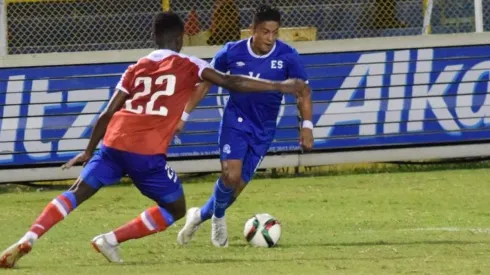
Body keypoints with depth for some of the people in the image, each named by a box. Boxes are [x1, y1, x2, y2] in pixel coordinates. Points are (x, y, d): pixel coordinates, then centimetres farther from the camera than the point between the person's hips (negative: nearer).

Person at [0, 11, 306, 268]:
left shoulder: (136, 69, 19)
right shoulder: (188, 66, 7)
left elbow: (108, 114, 19)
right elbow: (232, 83, -3)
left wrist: (89, 151, 30)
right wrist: (280, 86, -1)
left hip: (114, 142, 4)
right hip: (148, 152, -4)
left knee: (78, 192, 10)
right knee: (175, 209, 13)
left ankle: (28, 240, -9)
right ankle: (112, 239, 2)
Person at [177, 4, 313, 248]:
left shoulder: (287, 57, -13)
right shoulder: (232, 52, -11)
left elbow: (303, 92, -2)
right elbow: (206, 82, 1)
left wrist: (306, 125, -14)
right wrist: (185, 114, 0)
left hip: (263, 129, 2)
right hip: (235, 120, -1)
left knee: (239, 183, 0)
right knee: (231, 174, -20)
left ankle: (201, 215, 25)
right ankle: (218, 217, 8)